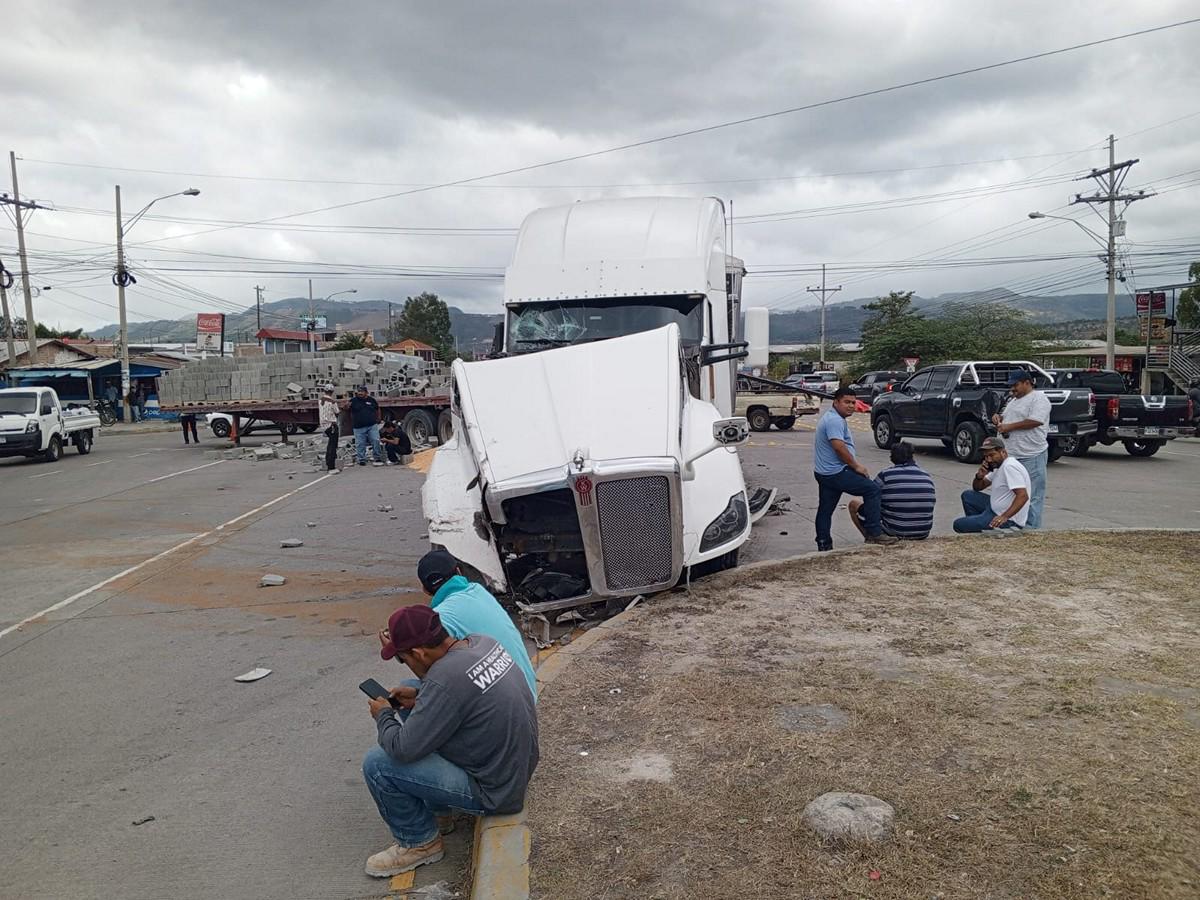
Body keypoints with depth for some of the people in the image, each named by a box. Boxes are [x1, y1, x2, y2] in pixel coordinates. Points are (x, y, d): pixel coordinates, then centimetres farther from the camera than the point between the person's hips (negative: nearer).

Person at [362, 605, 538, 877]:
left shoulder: (445, 679, -31)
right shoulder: (481, 641, -6)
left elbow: (402, 749, -22)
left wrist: (383, 715, -3)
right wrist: (420, 696, 4)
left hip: (494, 792, -9)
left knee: (377, 764, -10)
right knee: (413, 710, 16)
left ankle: (421, 842, 10)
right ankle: (432, 799, 29)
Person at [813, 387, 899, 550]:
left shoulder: (832, 418, 19)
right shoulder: (835, 420, -16)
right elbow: (839, 447, -25)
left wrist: (854, 464, 18)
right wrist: (856, 466, -14)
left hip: (824, 473, 11)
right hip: (835, 473, -11)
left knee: (825, 510, 11)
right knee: (872, 489, -9)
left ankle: (824, 545, 15)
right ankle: (874, 533, -10)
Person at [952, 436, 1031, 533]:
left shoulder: (1010, 467, -20)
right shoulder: (998, 466, 13)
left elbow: (1023, 496, -30)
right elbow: (977, 488, 21)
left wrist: (1004, 517, -38)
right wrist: (980, 476, -1)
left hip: (1008, 521, -10)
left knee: (958, 525, -11)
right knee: (967, 495, 18)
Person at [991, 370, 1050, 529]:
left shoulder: (1038, 398, -8)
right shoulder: (1014, 400, 20)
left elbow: (1035, 421, -21)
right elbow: (1008, 419, 31)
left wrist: (1009, 426, -17)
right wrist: (999, 418, 9)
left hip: (1031, 457, -9)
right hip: (1012, 455, 9)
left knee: (1031, 497, -6)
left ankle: (1031, 530, -3)